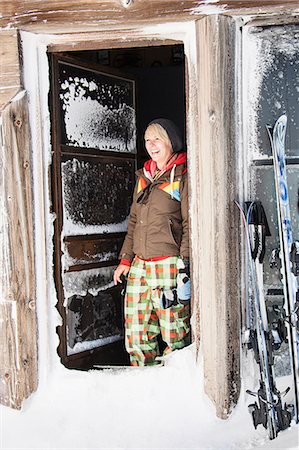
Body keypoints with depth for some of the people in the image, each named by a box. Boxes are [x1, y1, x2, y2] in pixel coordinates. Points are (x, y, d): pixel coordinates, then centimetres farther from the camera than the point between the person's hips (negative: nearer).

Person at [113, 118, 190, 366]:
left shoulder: (183, 176, -2)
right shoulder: (144, 176, 19)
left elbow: (190, 224, -8)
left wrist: (184, 264, -15)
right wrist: (126, 259, 17)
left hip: (169, 265, -7)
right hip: (139, 266, 7)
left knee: (174, 335, -3)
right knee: (136, 335, 9)